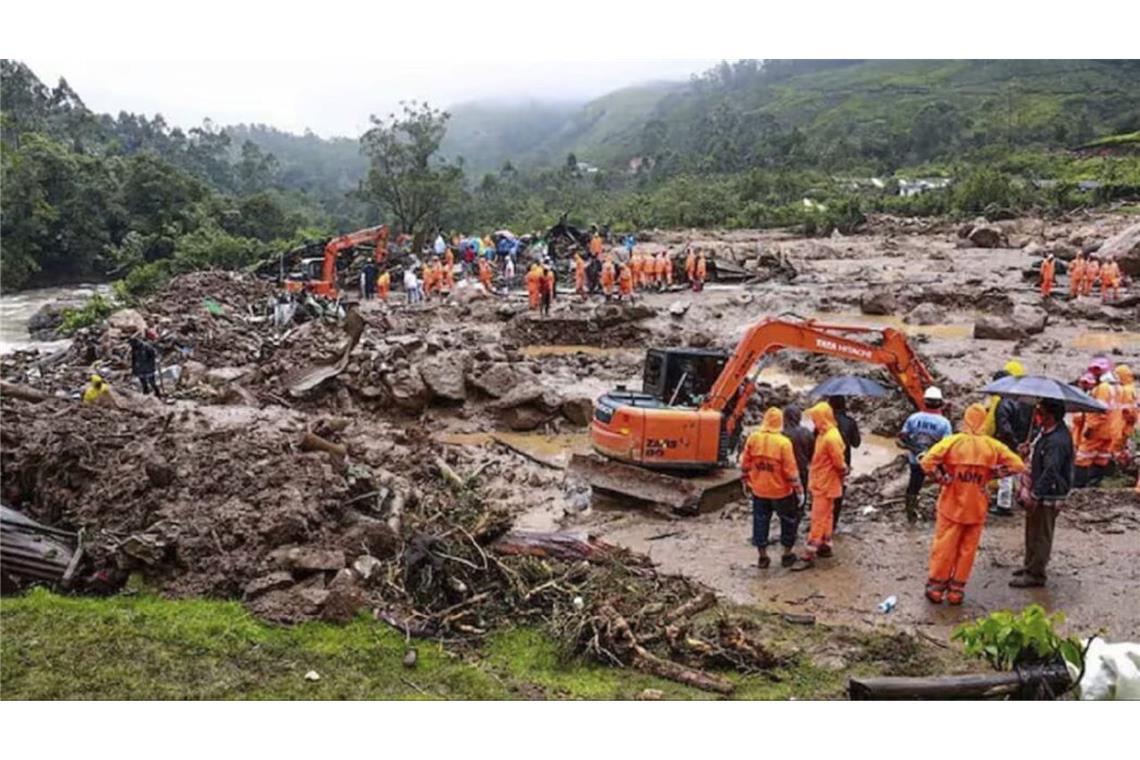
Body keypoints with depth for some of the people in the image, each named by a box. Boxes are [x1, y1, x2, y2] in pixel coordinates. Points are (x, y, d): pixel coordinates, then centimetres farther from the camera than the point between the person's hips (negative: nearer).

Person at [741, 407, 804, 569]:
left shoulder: (753, 438, -7)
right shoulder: (784, 442, -18)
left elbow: (745, 464, 1)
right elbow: (791, 470, -16)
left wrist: (746, 483, 14)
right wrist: (799, 489, -6)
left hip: (759, 490, 3)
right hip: (781, 491, -3)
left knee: (760, 522, 14)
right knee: (789, 521, 17)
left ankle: (762, 557, 20)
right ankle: (787, 555, 24)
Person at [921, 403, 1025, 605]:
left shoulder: (952, 441, -12)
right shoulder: (993, 446, -5)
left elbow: (927, 463, -22)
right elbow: (1018, 465, -3)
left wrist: (942, 478, -9)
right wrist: (992, 472, 0)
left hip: (951, 506, -2)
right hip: (977, 509, 2)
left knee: (944, 547, 9)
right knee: (967, 550, 13)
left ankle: (936, 588, 17)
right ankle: (956, 591, 19)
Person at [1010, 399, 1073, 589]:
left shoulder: (1057, 441, -27)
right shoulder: (1047, 431, 6)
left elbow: (1050, 472, -30)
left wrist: (1034, 495, -29)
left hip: (1048, 496, -10)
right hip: (1039, 491, 10)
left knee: (1040, 535, 2)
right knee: (1032, 531, 21)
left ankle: (1035, 574, 12)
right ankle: (1030, 566, 35)